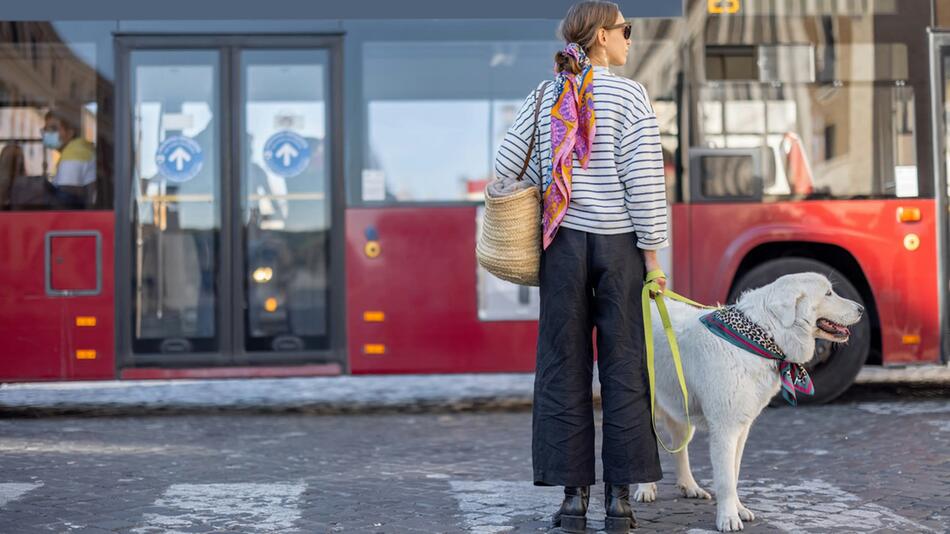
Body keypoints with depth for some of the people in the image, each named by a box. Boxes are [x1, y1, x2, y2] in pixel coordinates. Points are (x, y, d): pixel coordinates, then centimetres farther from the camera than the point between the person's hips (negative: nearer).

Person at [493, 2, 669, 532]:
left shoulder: (546, 95, 6)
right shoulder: (629, 96, -7)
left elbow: (506, 167, 5)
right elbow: (644, 184, -11)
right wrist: (653, 255, -6)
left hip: (563, 243, 3)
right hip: (619, 244, -3)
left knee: (564, 367, 6)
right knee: (623, 368, 4)